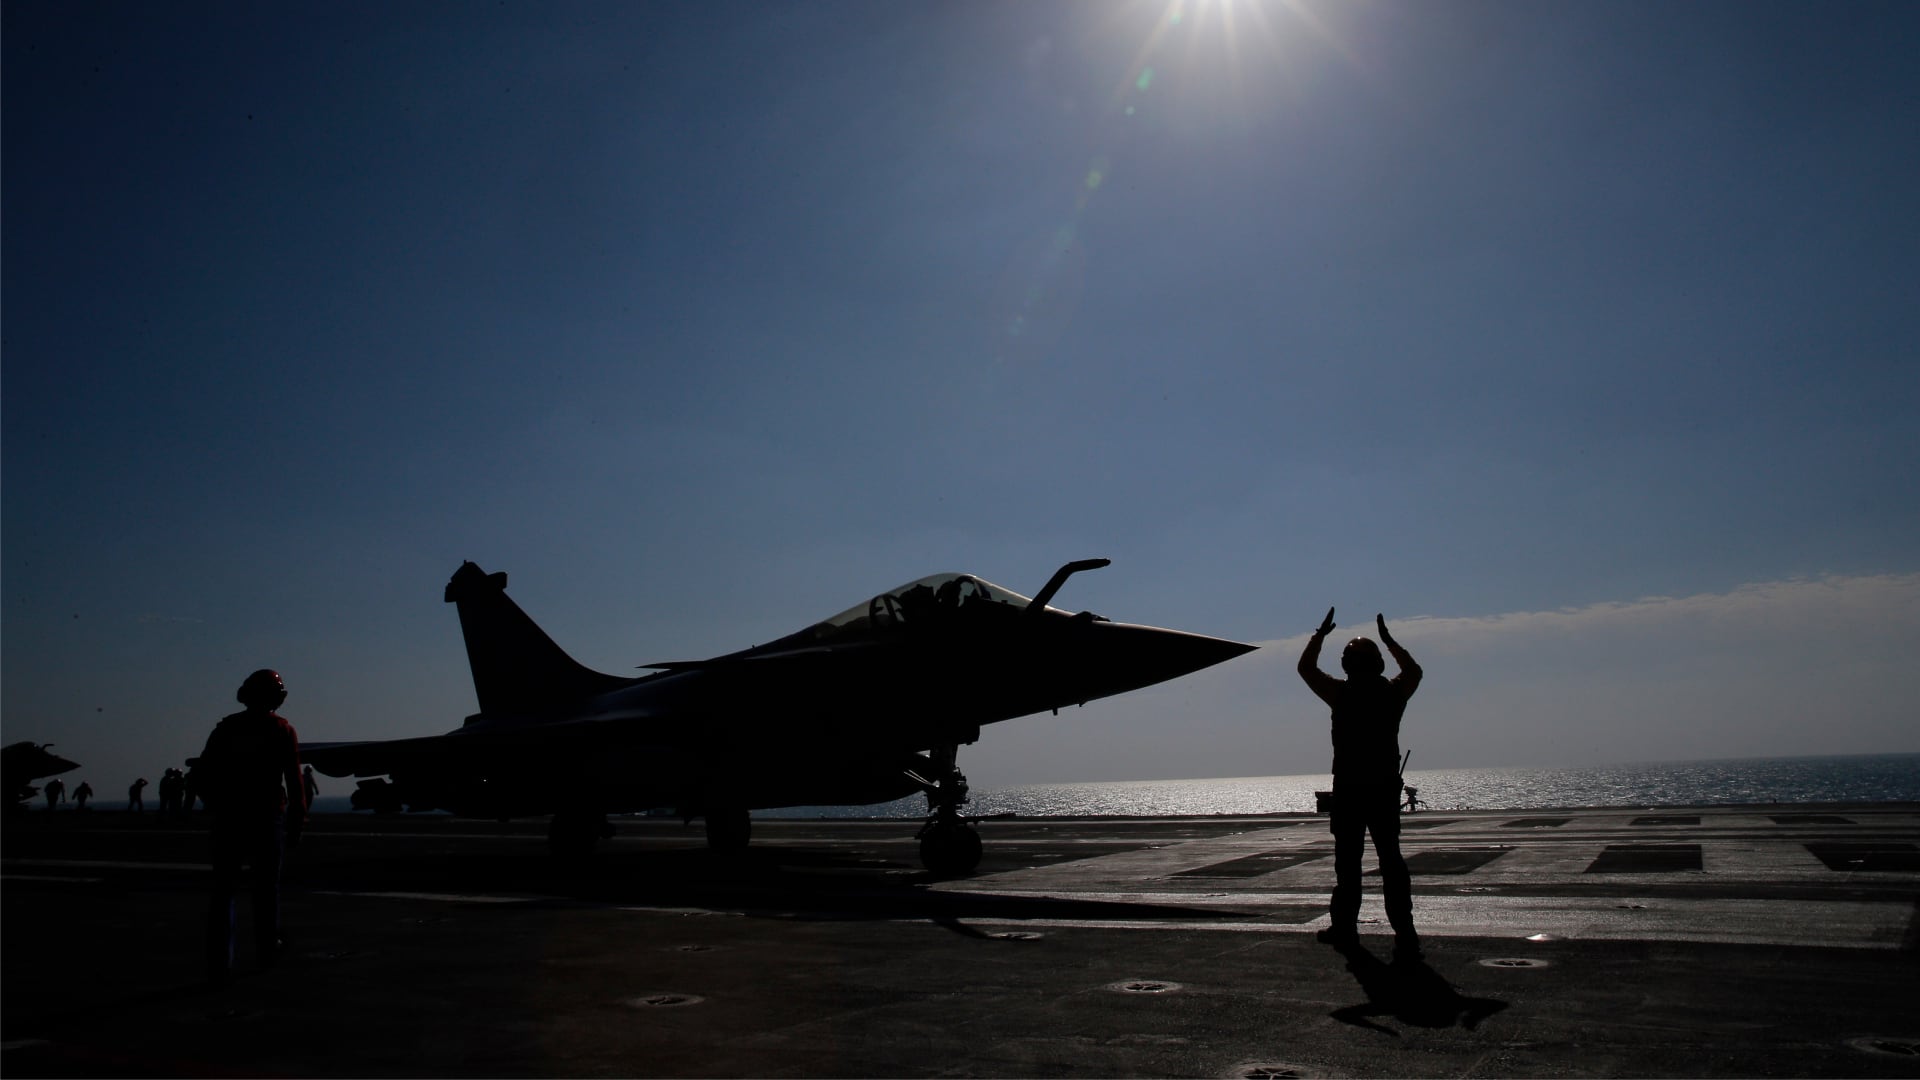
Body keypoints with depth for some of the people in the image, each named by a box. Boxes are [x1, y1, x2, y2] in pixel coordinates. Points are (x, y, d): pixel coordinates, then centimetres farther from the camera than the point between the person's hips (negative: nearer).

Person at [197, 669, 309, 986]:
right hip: (268, 817, -1)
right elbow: (294, 781, -8)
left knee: (223, 892, 4)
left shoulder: (226, 728, 3)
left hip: (228, 818, 1)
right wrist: (297, 822, 0)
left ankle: (219, 965, -5)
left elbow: (201, 777, 5)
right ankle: (267, 949, 29)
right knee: (266, 885, 15)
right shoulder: (282, 730, -3)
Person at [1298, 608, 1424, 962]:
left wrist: (1321, 633, 18)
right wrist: (1388, 638, 31)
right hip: (1386, 787, 2)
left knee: (1347, 859, 7)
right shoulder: (1393, 693, 3)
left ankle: (1345, 925, 15)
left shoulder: (1341, 693, -5)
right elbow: (1413, 671, 26)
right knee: (1390, 858, 4)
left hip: (1349, 790, -2)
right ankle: (1404, 930, -5)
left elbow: (1306, 667, 10)